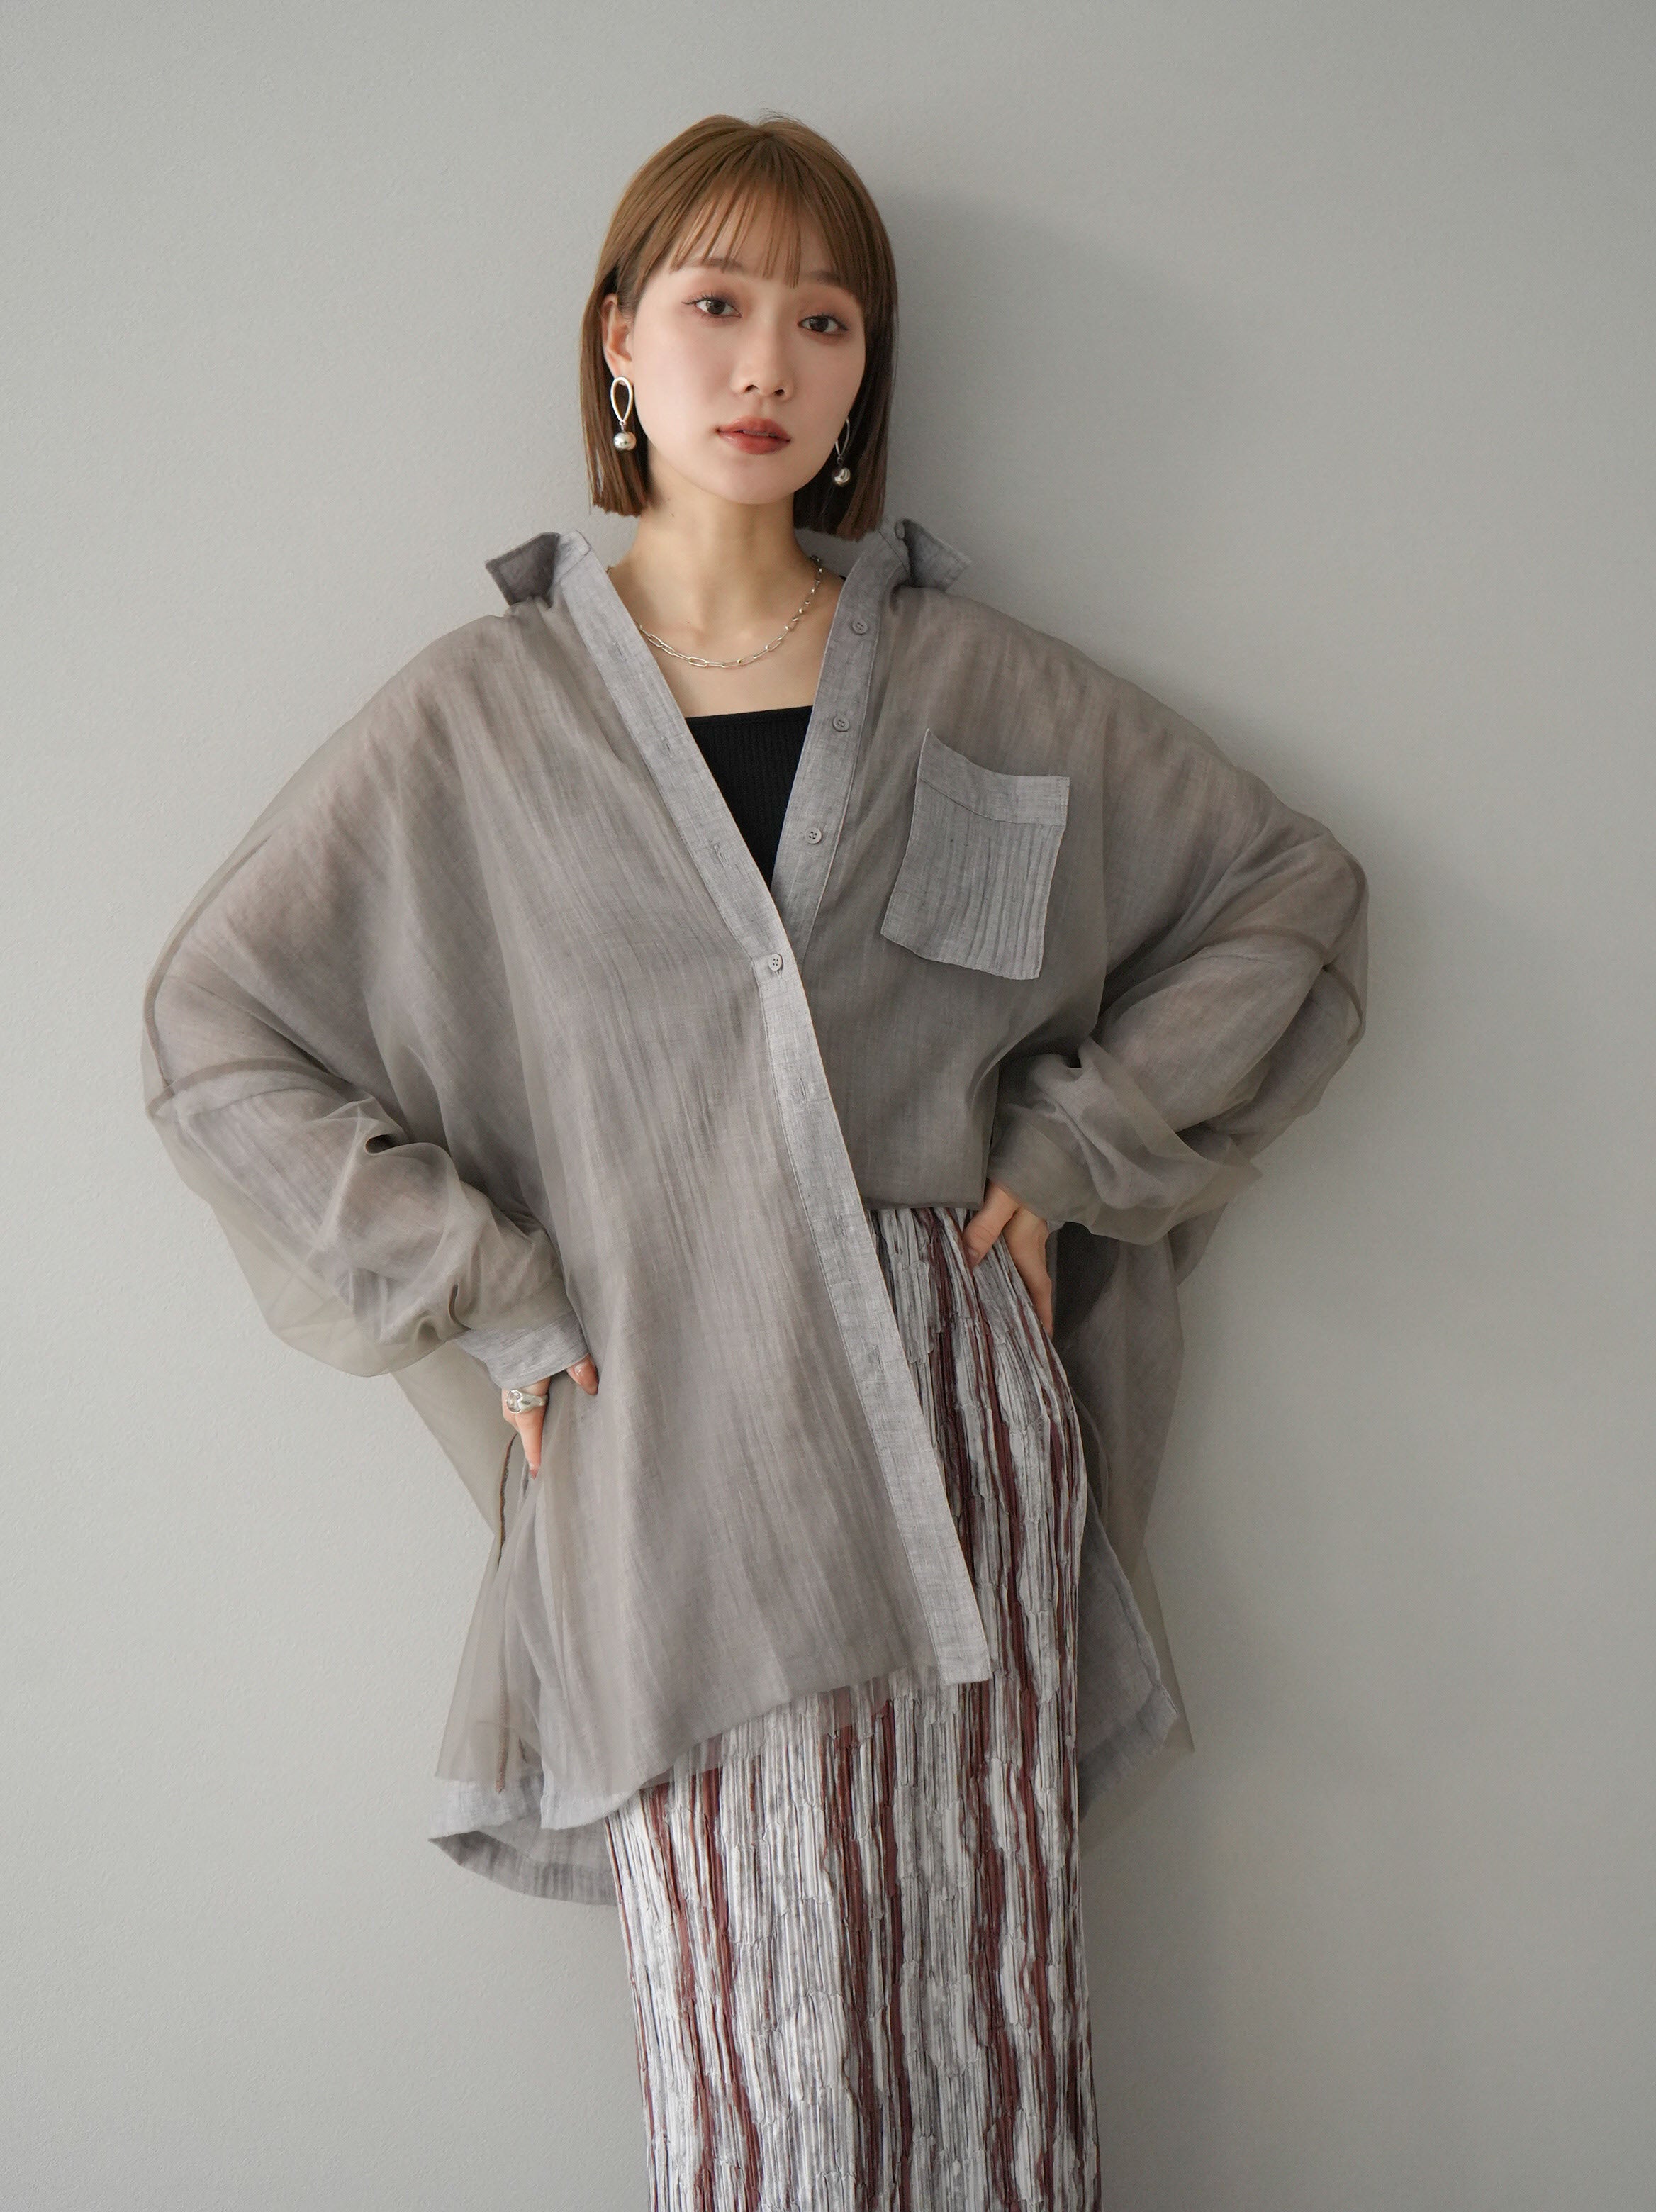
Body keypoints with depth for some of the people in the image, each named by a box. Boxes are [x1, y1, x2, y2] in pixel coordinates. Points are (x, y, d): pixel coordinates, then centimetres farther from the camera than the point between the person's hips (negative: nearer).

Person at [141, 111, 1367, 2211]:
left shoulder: (983, 690, 8)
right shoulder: (479, 717, 5)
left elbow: (1289, 898, 15)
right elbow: (214, 1031, 6)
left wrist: (1071, 1158, 5)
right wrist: (484, 1303, 0)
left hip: (958, 1426, 2)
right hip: (675, 1462, -1)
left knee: (991, 2030, 6)